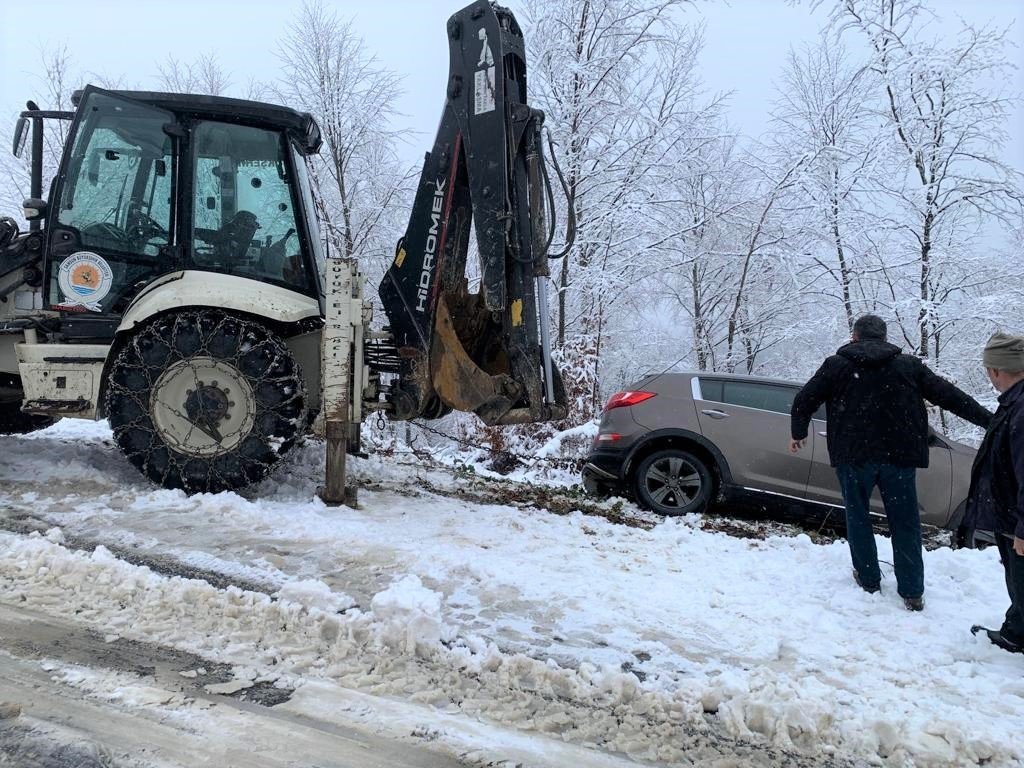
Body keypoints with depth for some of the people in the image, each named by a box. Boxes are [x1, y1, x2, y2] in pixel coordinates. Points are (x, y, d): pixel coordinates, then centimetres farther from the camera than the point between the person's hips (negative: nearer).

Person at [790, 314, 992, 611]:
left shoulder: (837, 365, 3)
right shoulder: (909, 366, 7)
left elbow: (804, 400, 5)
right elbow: (950, 396, 9)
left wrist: (798, 433, 20)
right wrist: (991, 421, 16)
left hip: (853, 455, -1)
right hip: (899, 456, 1)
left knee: (858, 517, 14)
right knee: (905, 522, 9)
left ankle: (868, 579, 20)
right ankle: (912, 592, 12)